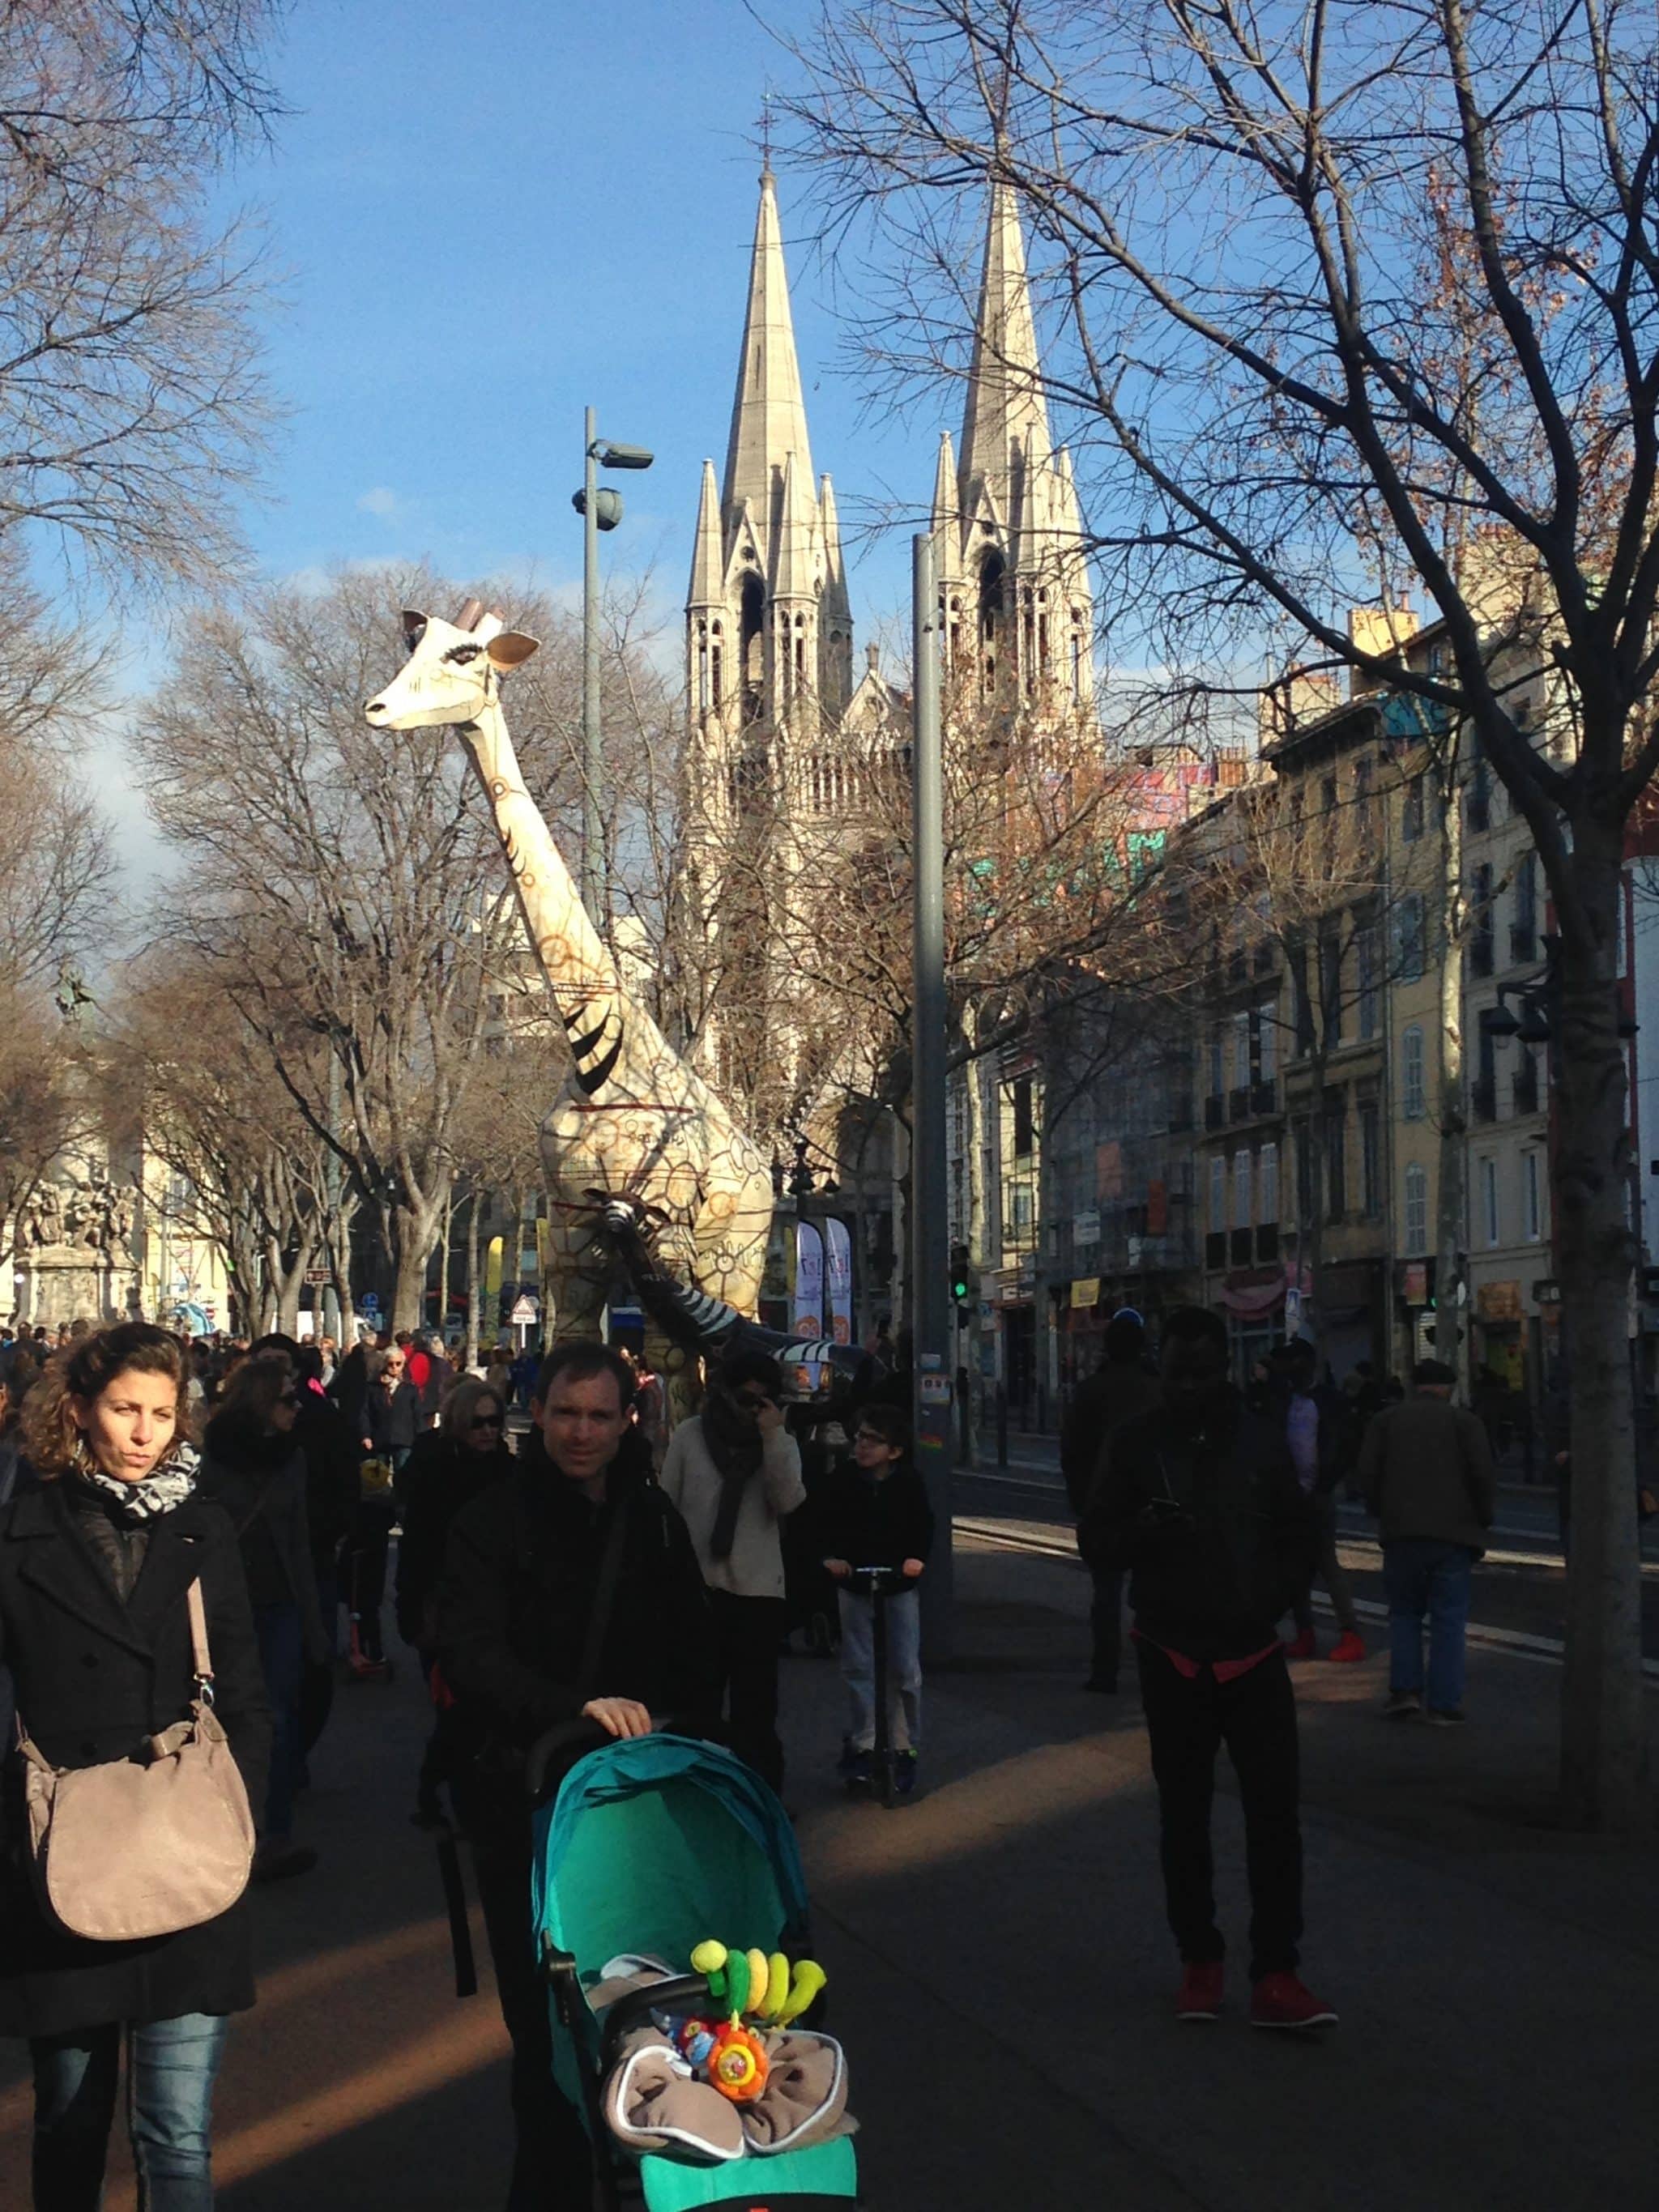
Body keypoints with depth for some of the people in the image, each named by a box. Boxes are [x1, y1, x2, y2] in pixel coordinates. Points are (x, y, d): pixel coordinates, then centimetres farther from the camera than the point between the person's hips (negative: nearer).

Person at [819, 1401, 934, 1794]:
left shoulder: (908, 1482, -8)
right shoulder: (846, 1481, -4)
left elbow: (924, 1524, -3)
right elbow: (831, 1523, 1)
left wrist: (917, 1557, -20)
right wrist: (832, 1555, -16)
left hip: (899, 1584, -1)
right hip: (854, 1583, 1)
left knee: (904, 1670, 1)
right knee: (858, 1668, 3)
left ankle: (905, 1748, 11)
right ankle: (861, 1745, 10)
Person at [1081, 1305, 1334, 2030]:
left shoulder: (1261, 1438, 2)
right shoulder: (1137, 1444, 0)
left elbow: (1301, 1536, 10)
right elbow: (1097, 1542, -1)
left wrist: (1272, 1597, -7)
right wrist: (1145, 1530, -22)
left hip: (1252, 1655, 0)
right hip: (1173, 1656, 0)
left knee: (1274, 1813, -7)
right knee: (1183, 1815, 9)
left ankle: (1274, 1976, -4)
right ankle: (1199, 1962, 21)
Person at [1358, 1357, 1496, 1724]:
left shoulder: (1387, 1420, 7)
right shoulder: (1464, 1421, 2)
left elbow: (1368, 1473, 1)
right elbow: (1483, 1475, -7)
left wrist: (1380, 1513, 14)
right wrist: (1483, 1518, 7)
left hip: (1402, 1532, 2)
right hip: (1454, 1533, -1)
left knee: (1404, 1612, 15)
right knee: (1448, 1618, 3)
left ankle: (1405, 1689, 2)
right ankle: (1443, 1704, -1)